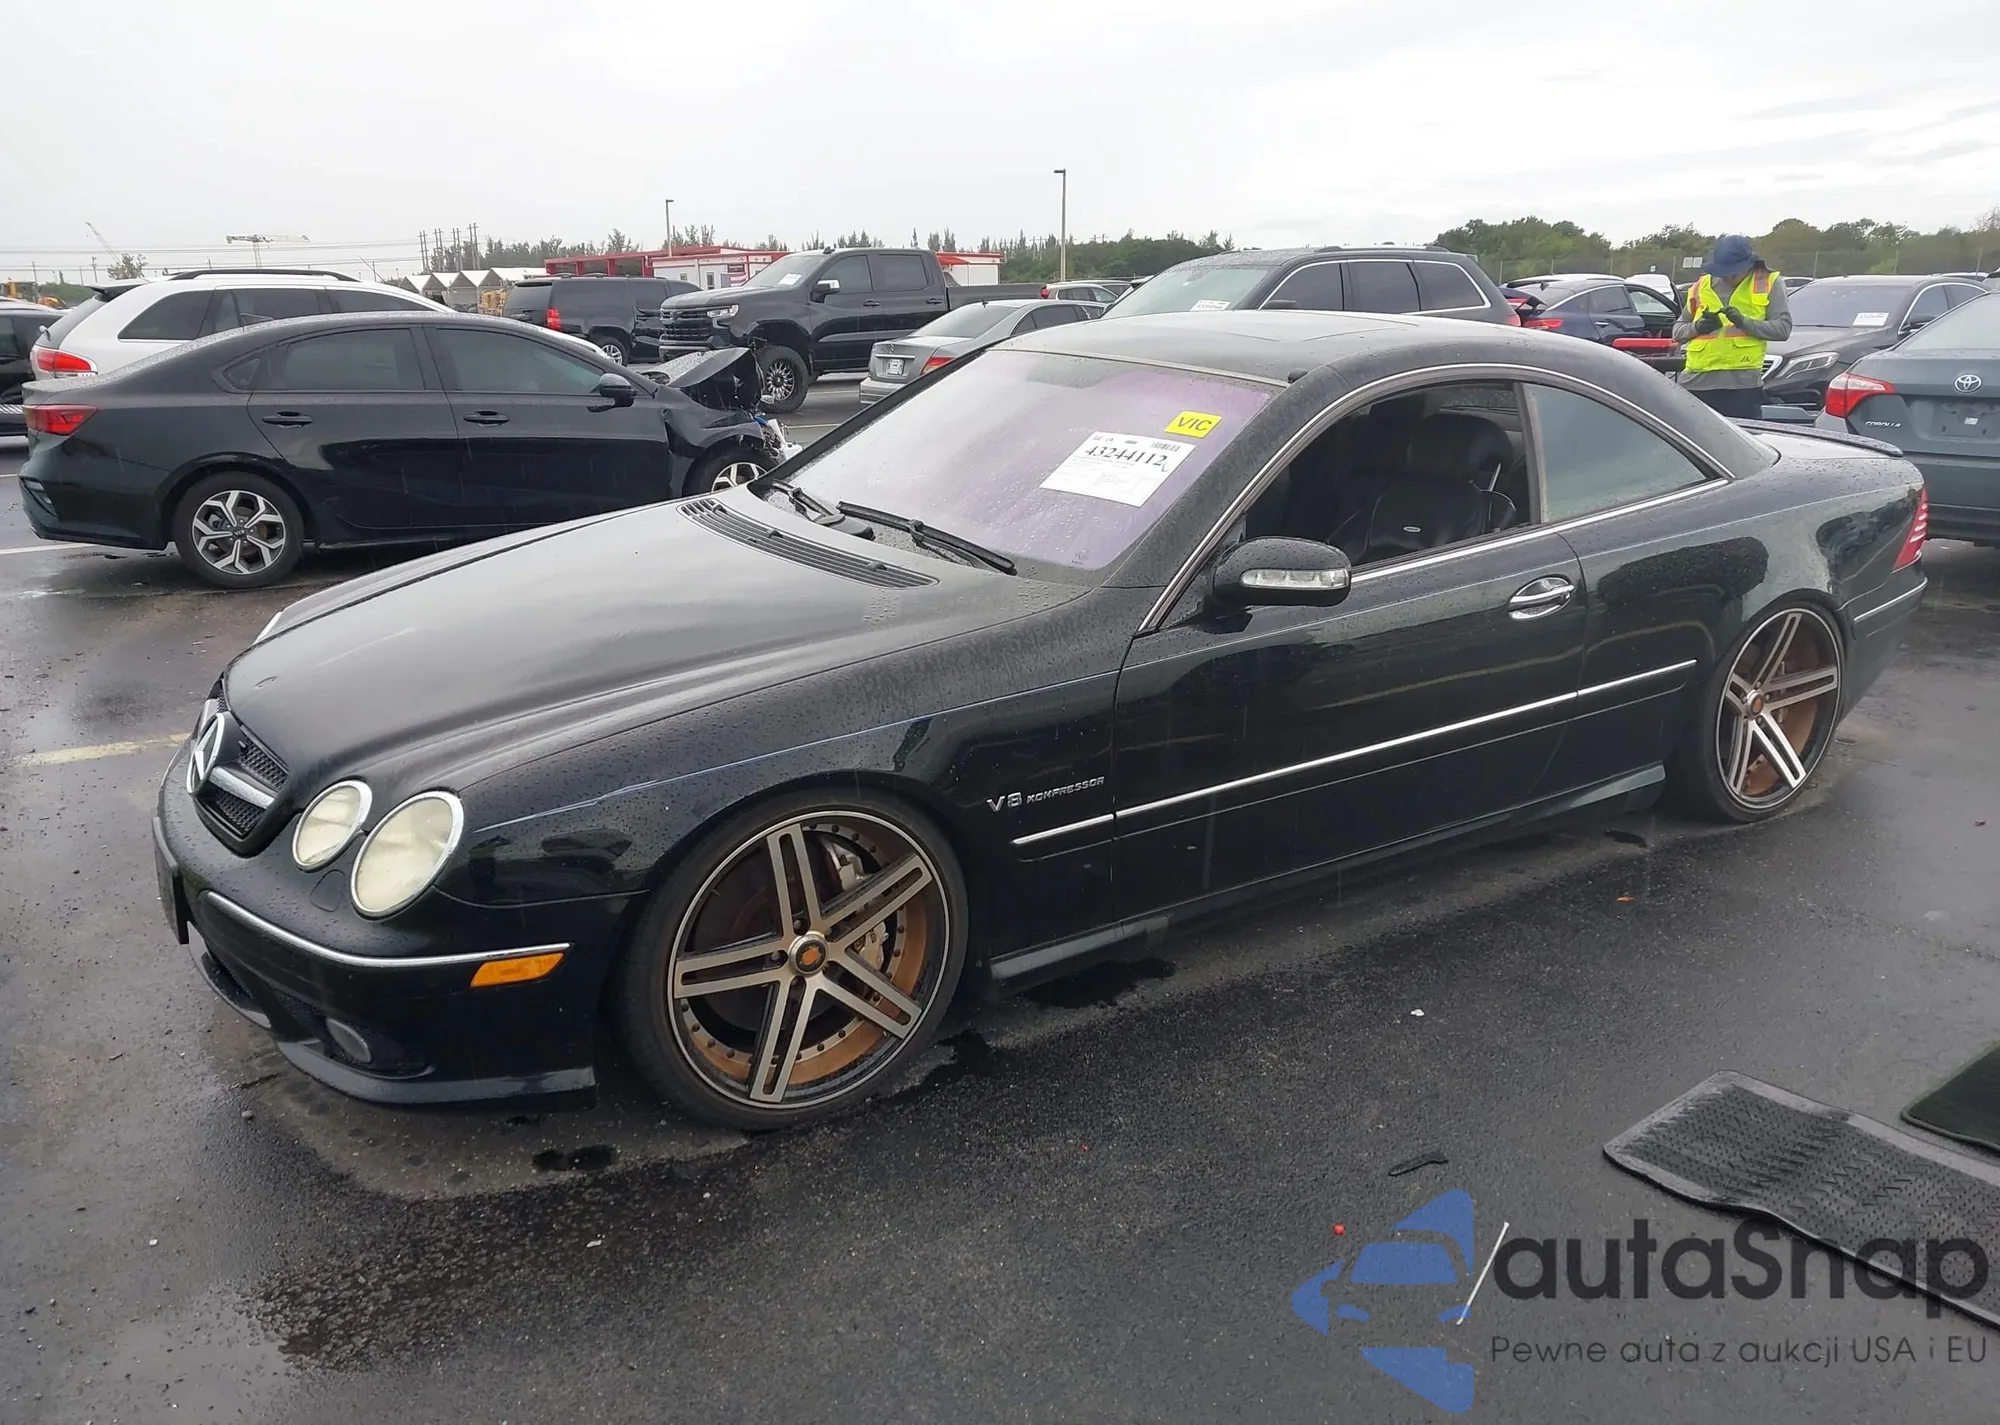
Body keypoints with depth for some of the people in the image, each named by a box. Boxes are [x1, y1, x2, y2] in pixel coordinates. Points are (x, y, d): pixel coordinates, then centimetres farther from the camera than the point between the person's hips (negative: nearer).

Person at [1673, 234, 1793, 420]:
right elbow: (1677, 330, 18)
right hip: (1697, 382, 3)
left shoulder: (1768, 284, 8)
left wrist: (1745, 322, -13)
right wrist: (1697, 326, -4)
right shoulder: (1702, 286, 16)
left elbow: (1783, 328, 0)